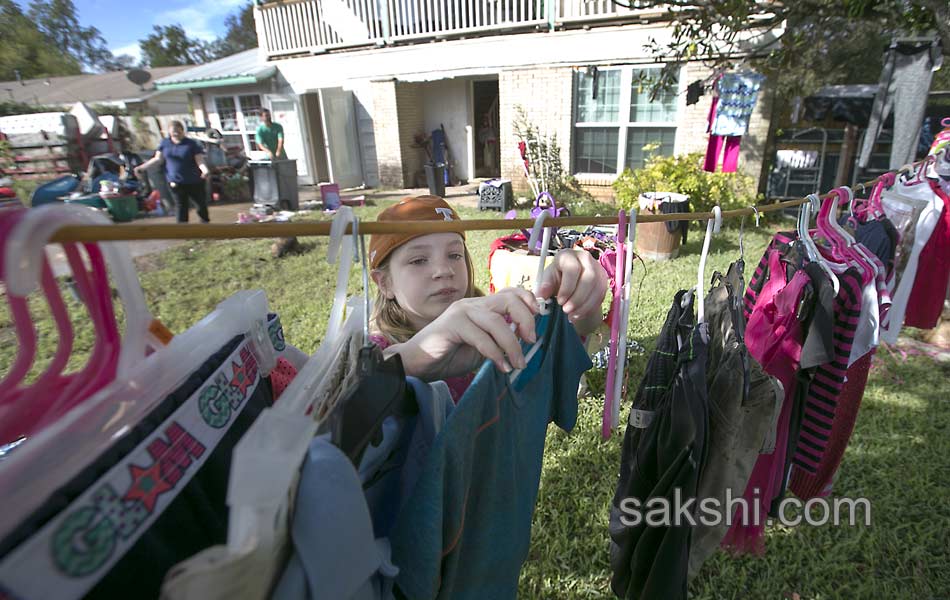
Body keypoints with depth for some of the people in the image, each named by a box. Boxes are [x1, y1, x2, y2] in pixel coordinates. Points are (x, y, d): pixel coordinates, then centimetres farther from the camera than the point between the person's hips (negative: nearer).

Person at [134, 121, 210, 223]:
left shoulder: (192, 144, -7)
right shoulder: (164, 143, 5)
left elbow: (200, 160, -14)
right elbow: (158, 158, 10)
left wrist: (205, 170, -36)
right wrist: (142, 167, 2)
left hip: (194, 181, -3)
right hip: (175, 182, 3)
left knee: (201, 205, 6)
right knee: (181, 207, 8)